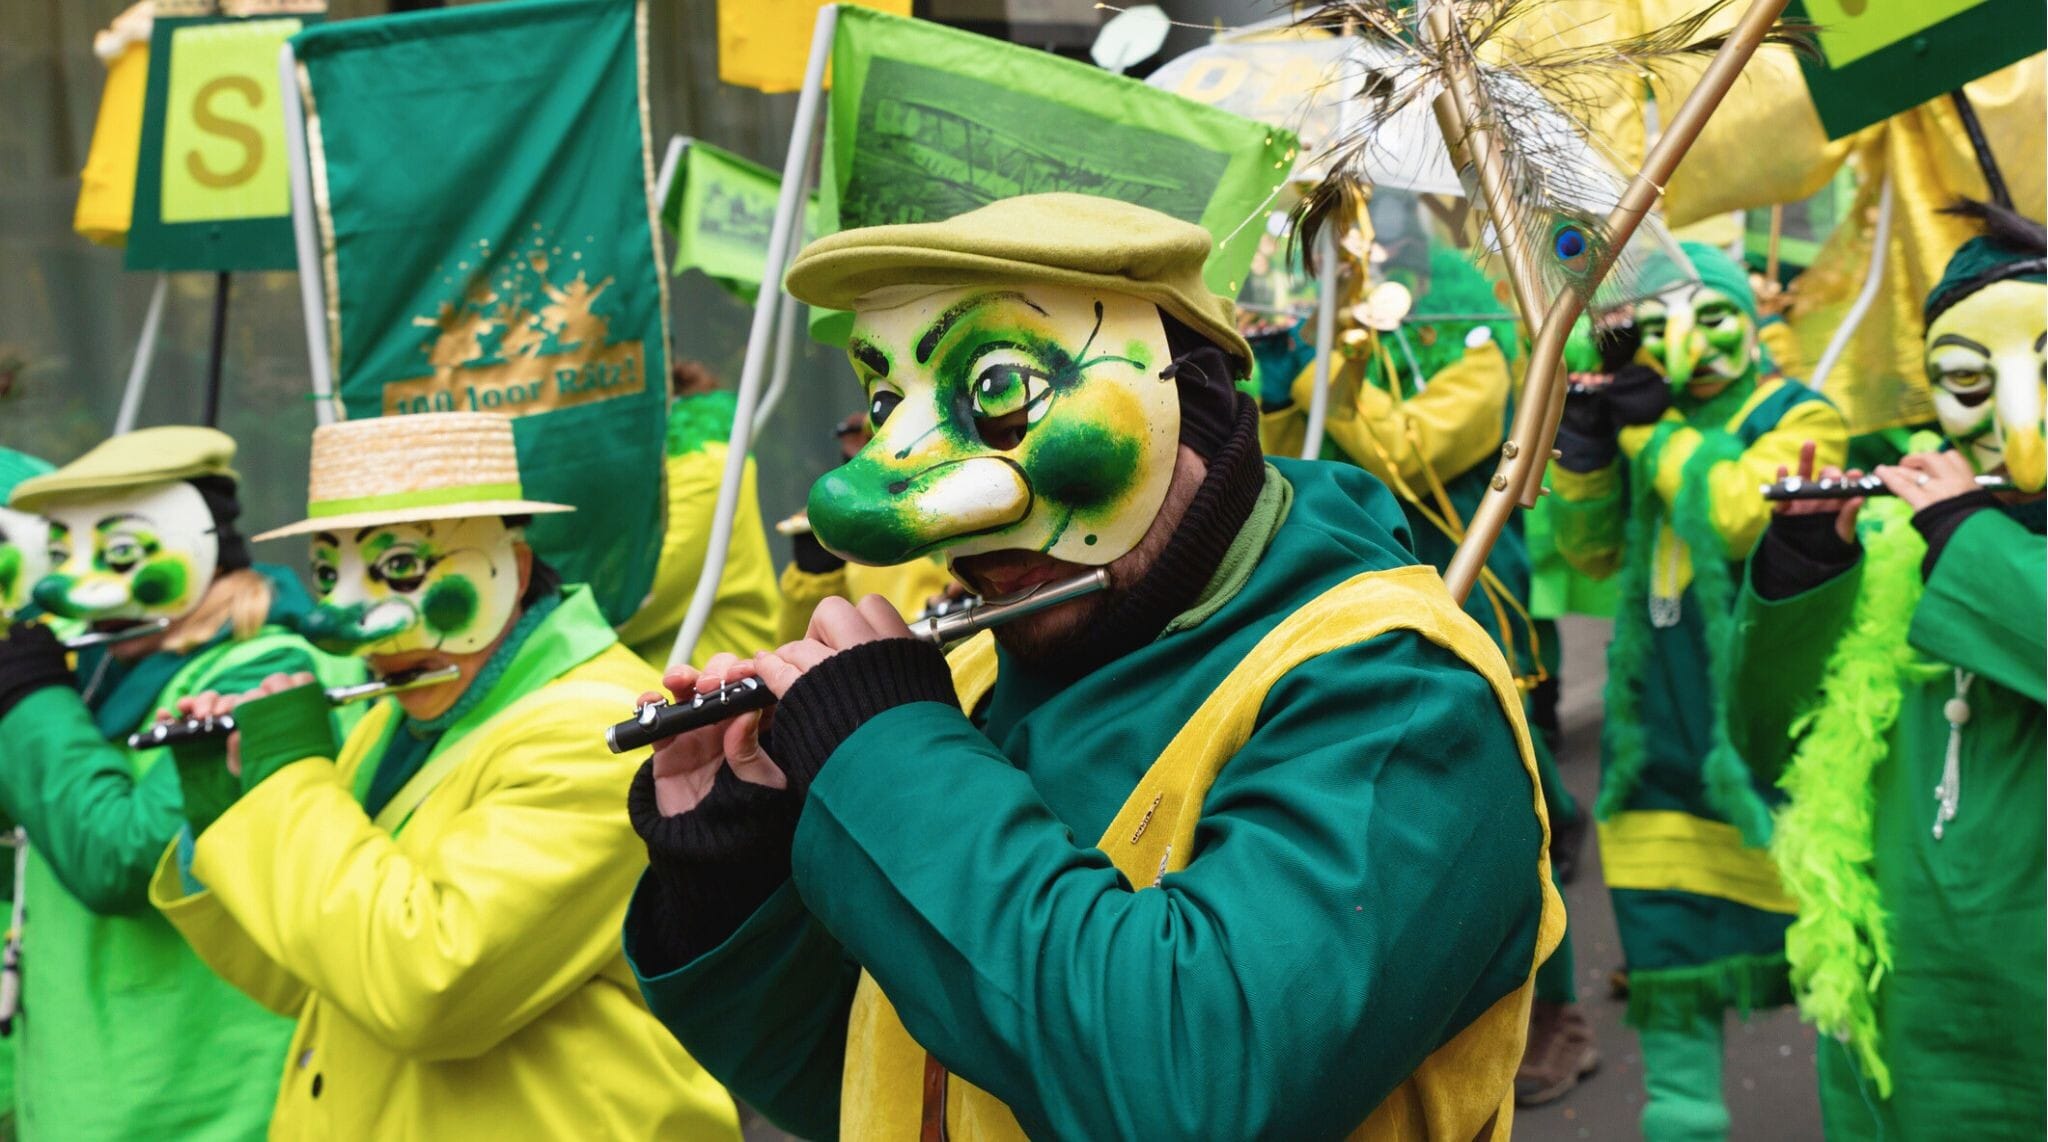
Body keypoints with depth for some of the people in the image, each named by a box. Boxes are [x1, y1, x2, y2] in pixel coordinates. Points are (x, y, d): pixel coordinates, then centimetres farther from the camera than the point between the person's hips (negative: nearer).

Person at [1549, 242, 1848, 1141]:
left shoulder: (1798, 417, -2)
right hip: (1662, 721, 5)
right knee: (1663, 930, 10)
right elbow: (1591, 549, 11)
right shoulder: (1642, 415, 14)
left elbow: (1739, 516, -20)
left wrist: (1660, 430, -13)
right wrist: (1583, 450, -4)